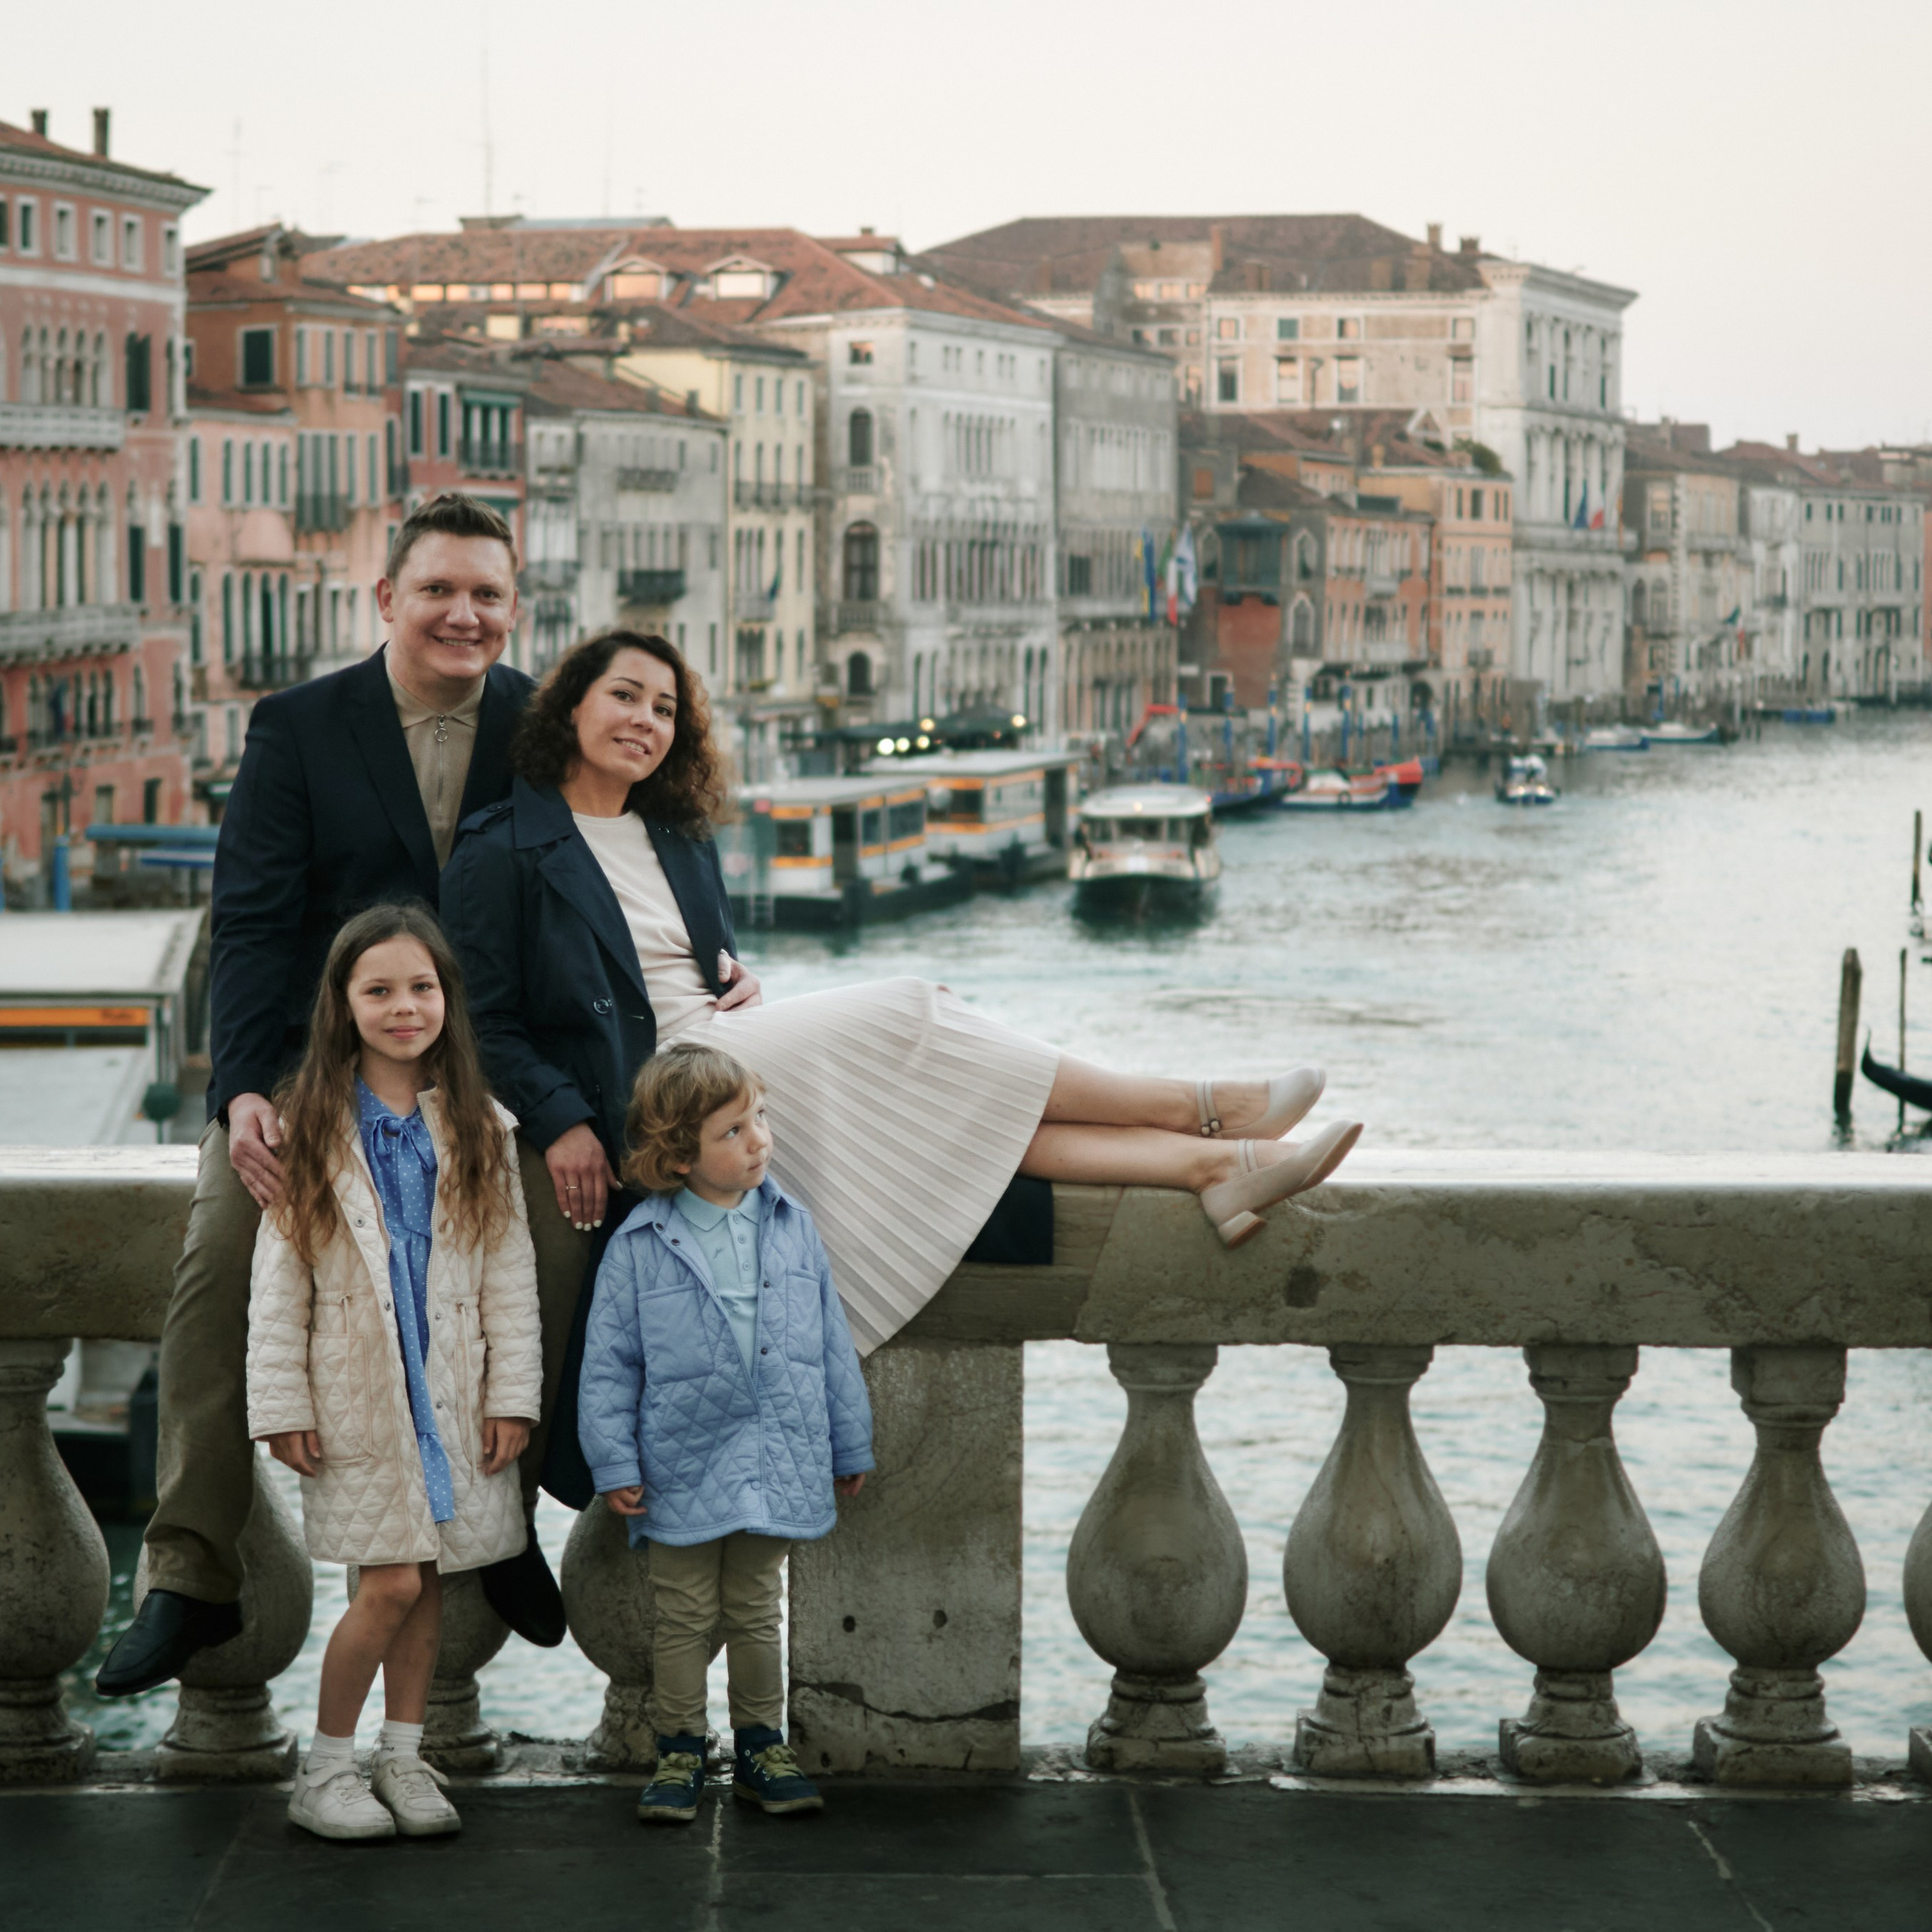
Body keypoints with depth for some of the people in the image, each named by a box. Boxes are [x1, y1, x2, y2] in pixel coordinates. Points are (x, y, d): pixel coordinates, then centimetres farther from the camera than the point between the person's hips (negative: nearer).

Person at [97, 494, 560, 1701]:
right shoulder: (299, 727, 0)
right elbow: (254, 921, -6)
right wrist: (244, 1090, -20)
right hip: (317, 1054, -1)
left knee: (557, 1256, -23)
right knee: (223, 1249, -23)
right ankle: (191, 1575, -17)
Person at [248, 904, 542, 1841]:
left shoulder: (480, 1129, 4)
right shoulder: (309, 1126, -2)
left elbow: (509, 1271, 5)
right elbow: (278, 1279, -2)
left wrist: (512, 1393, 0)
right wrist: (281, 1404, -5)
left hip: (452, 1393, 3)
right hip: (356, 1394, -3)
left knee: (429, 1579, 8)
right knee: (390, 1584, -7)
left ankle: (402, 1761, 21)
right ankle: (324, 1771, 6)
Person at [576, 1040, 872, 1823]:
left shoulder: (792, 1228, 2)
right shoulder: (640, 1248, -8)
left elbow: (832, 1344, 9)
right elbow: (609, 1362, -5)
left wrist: (850, 1445, 13)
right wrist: (614, 1464, -8)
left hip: (774, 1464, 2)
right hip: (683, 1471, -2)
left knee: (755, 1613, 13)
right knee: (683, 1618, 8)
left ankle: (762, 1750, 24)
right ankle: (679, 1754, 20)